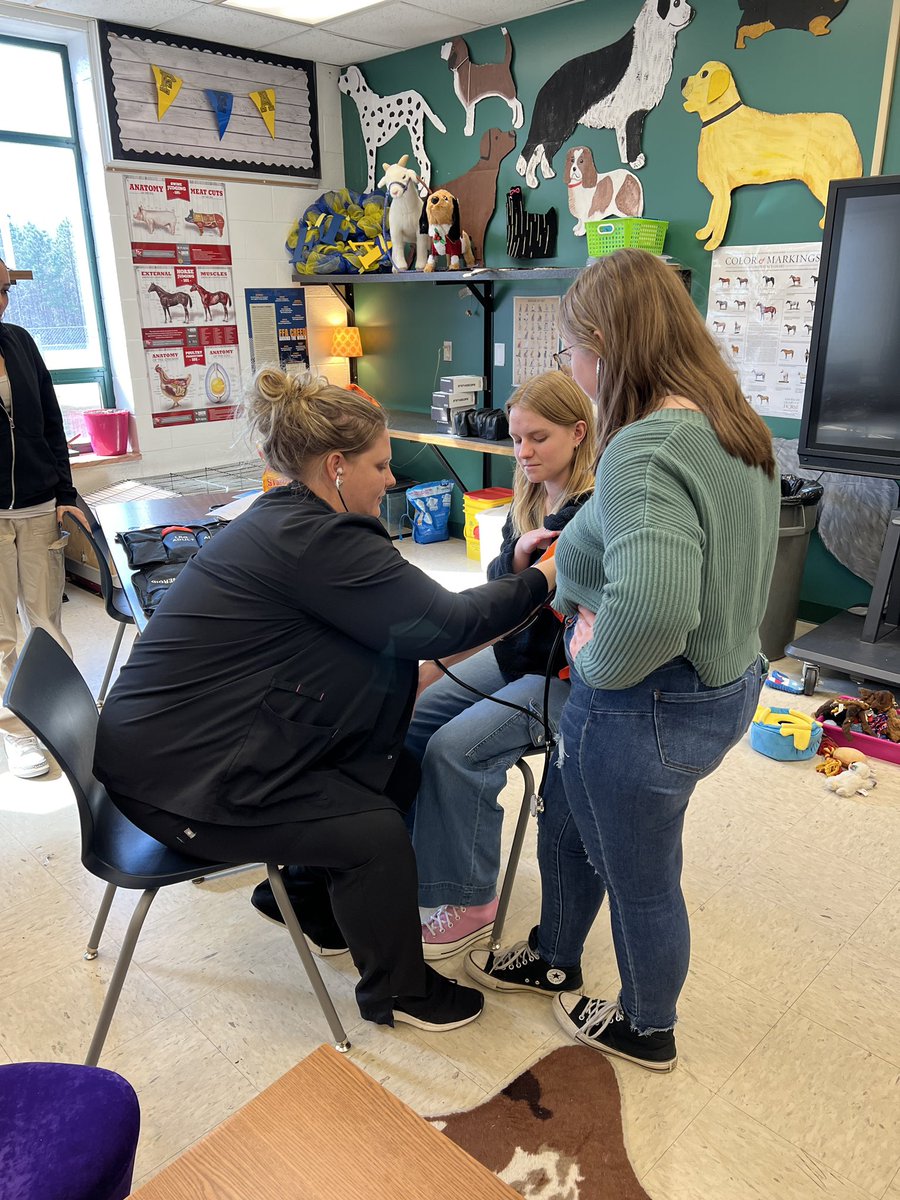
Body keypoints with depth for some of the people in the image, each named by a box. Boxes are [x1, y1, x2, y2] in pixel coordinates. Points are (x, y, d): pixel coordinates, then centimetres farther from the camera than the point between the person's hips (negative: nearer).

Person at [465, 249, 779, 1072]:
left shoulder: (645, 451, -30)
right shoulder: (735, 427, 1)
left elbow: (653, 607, -46)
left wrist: (599, 663, -25)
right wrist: (573, 568, 5)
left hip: (650, 708, -9)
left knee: (640, 879, 17)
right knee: (568, 825, 27)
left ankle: (647, 1030, 46)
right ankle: (554, 962, 52)